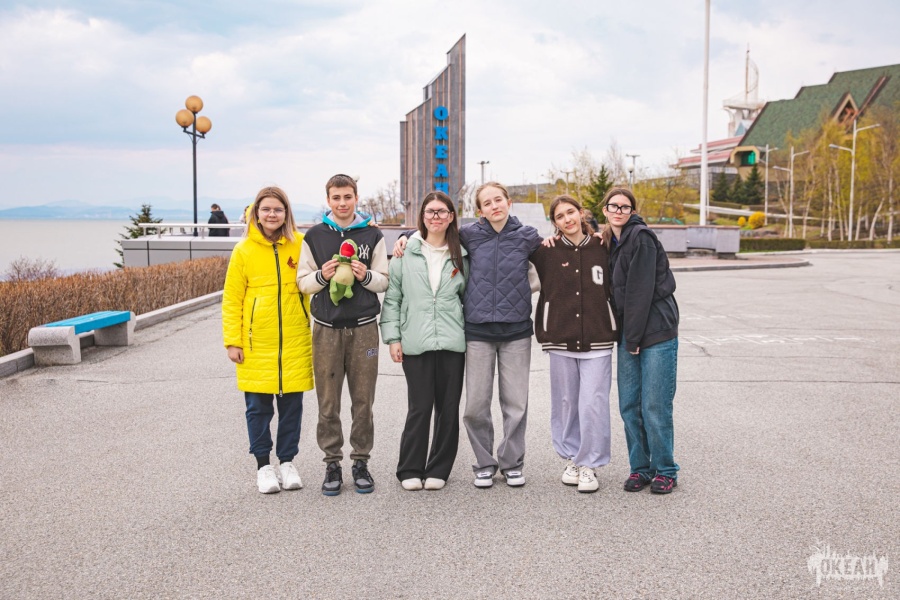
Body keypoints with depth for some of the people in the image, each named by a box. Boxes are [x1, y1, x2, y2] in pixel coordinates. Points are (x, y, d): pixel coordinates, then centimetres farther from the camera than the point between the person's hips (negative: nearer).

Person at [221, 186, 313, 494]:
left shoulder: (300, 245, 1)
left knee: (292, 404, 8)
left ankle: (287, 462, 23)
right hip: (256, 342, -1)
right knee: (258, 405, 5)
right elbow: (231, 299, 1)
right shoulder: (244, 250, -1)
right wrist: (232, 340, -4)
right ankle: (263, 466, 19)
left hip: (295, 341, 1)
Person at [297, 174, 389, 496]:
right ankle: (332, 463, 15)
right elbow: (303, 282, 7)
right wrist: (322, 276, -13)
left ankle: (361, 461, 17)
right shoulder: (314, 236, 6)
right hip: (327, 328, 0)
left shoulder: (373, 235, 5)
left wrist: (366, 275, -15)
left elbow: (385, 281, 5)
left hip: (363, 328, 0)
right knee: (328, 402, 4)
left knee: (363, 400, 5)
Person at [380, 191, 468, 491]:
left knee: (448, 408, 5)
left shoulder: (460, 256, 10)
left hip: (452, 342, 2)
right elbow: (392, 297, 4)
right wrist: (392, 337, -2)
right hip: (415, 343, -2)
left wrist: (471, 335, 7)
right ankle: (410, 470, 12)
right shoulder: (406, 253, 4)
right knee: (420, 407, -3)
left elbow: (468, 296, 16)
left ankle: (438, 470, 19)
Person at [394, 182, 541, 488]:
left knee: (516, 402, 6)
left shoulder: (527, 236, 1)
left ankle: (512, 462, 22)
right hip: (478, 329, 0)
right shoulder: (470, 234, 1)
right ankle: (484, 463, 19)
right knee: (476, 404, 2)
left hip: (516, 330, 0)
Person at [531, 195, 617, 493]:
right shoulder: (547, 252, 3)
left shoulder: (602, 249, 5)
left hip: (597, 340, -1)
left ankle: (589, 464, 8)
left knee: (593, 403, -4)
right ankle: (572, 458, 23)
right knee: (566, 402, 8)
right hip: (561, 340, 1)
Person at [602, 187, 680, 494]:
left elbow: (641, 290, -14)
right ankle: (640, 468, 19)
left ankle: (665, 470, 11)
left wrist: (634, 338, -13)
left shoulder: (641, 237, -10)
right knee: (629, 406, 8)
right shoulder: (610, 242, 14)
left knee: (655, 407, -3)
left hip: (656, 333, -7)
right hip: (628, 335, 7)